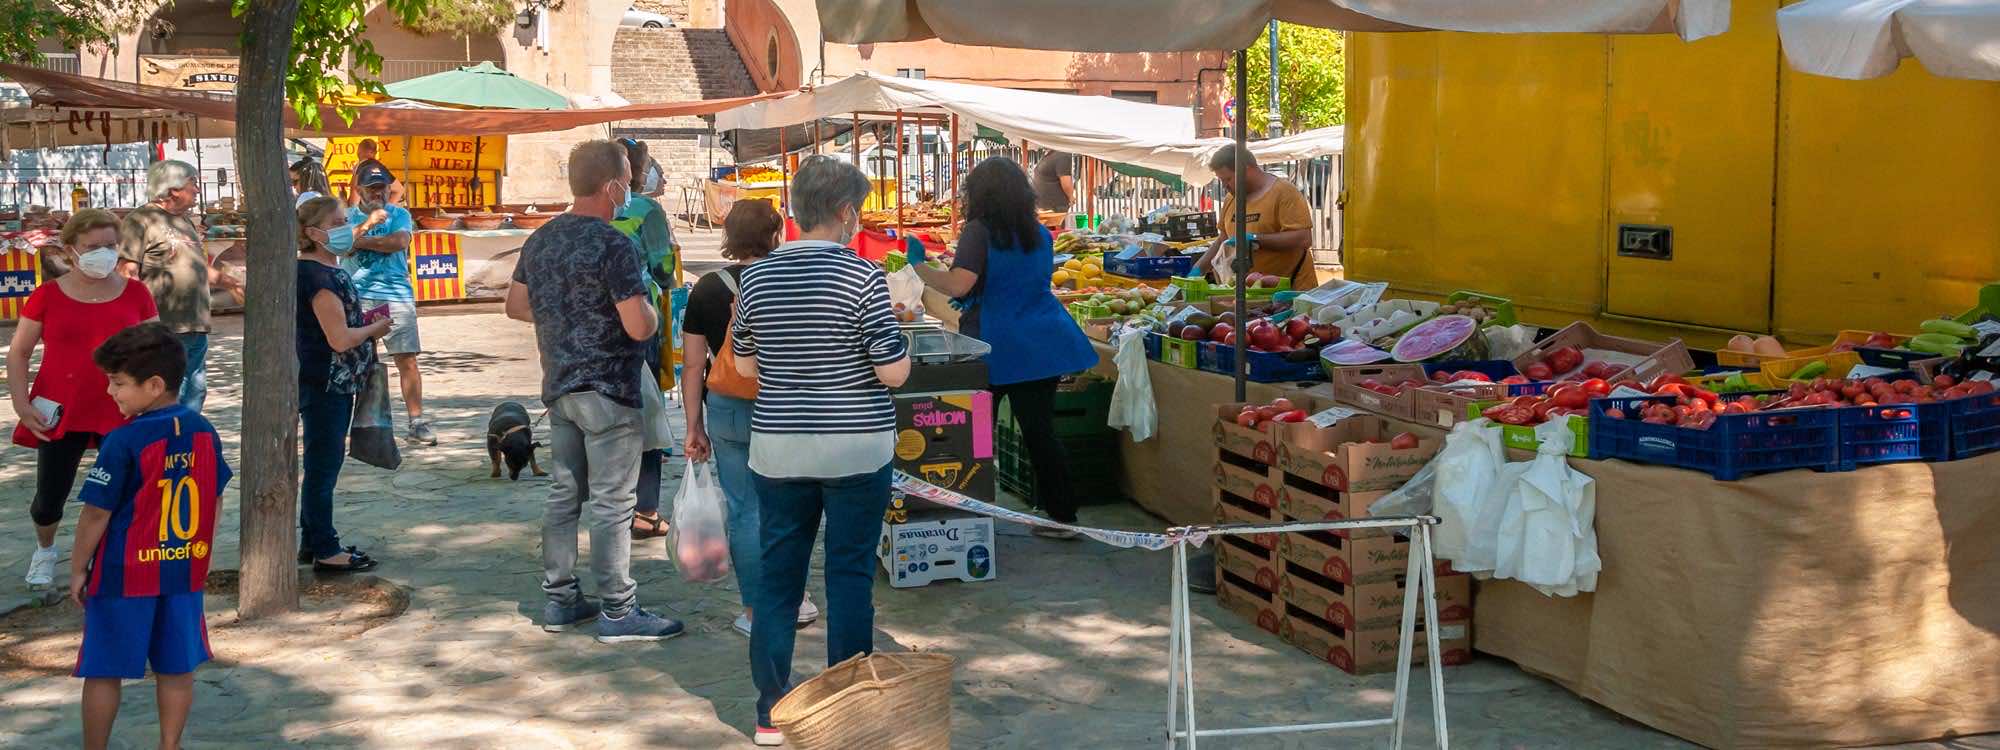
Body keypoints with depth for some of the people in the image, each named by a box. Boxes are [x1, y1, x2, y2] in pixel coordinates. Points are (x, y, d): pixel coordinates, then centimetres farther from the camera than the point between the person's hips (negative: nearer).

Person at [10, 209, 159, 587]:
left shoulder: (135, 293, 2)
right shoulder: (48, 295, -1)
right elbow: (18, 352, 4)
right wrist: (21, 403, -7)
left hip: (121, 414, 1)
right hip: (61, 414, 0)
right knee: (50, 498, 7)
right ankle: (44, 549, 38)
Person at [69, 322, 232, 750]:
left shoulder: (123, 443, -18)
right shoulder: (204, 433, -1)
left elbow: (97, 514, -13)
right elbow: (215, 507, 7)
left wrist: (78, 570, -1)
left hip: (124, 575, -5)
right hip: (186, 573, 5)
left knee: (103, 672, 9)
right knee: (176, 669, 12)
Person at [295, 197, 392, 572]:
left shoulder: (329, 271, 12)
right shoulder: (318, 277, -19)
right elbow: (340, 339, -23)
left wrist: (368, 323, 5)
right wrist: (375, 328, -7)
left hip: (335, 385, 11)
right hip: (322, 385, -11)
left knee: (323, 464, 17)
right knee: (323, 465, -3)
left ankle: (313, 542, 27)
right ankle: (325, 552, 4)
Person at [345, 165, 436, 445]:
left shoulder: (399, 214, 9)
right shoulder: (348, 216, 11)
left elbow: (400, 241, -10)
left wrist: (359, 240, -5)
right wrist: (367, 224, -16)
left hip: (396, 294, 0)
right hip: (356, 296, 1)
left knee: (407, 360, -4)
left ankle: (417, 422, 1)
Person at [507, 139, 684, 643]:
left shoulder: (541, 239, 8)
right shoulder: (613, 245, -18)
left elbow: (516, 305, 17)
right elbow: (639, 327, -22)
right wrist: (653, 312, -1)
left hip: (558, 387, 8)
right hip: (607, 391, -8)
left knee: (564, 494, 15)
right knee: (611, 503, -2)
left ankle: (559, 600, 22)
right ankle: (617, 612, 4)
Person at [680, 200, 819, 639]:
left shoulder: (707, 289, 0)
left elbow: (694, 365, 1)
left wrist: (695, 427, 7)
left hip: (727, 409, 2)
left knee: (744, 510, 8)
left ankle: (756, 610, 13)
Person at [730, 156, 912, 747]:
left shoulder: (756, 278, 2)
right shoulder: (862, 277, -13)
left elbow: (744, 364, 12)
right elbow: (893, 371, -12)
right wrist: (898, 333, 7)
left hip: (776, 448, 4)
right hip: (855, 449, -4)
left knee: (777, 576, 10)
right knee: (850, 577, 5)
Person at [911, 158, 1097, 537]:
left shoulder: (980, 232, -9)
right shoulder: (1040, 234, 12)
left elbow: (958, 285, -21)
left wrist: (917, 264, -8)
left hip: (997, 347, -5)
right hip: (1041, 345, 5)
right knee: (1040, 431, 8)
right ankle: (1062, 516, 8)